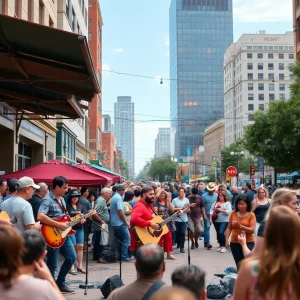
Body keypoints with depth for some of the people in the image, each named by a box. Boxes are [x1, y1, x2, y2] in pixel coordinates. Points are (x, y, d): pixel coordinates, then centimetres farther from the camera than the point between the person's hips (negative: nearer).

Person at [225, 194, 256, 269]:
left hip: (248, 243, -3)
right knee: (239, 265, 11)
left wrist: (240, 226, -25)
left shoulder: (251, 215, -5)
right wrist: (226, 240, -7)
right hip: (234, 243, 3)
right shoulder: (233, 213, 3)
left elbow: (252, 230, -13)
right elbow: (229, 228, 4)